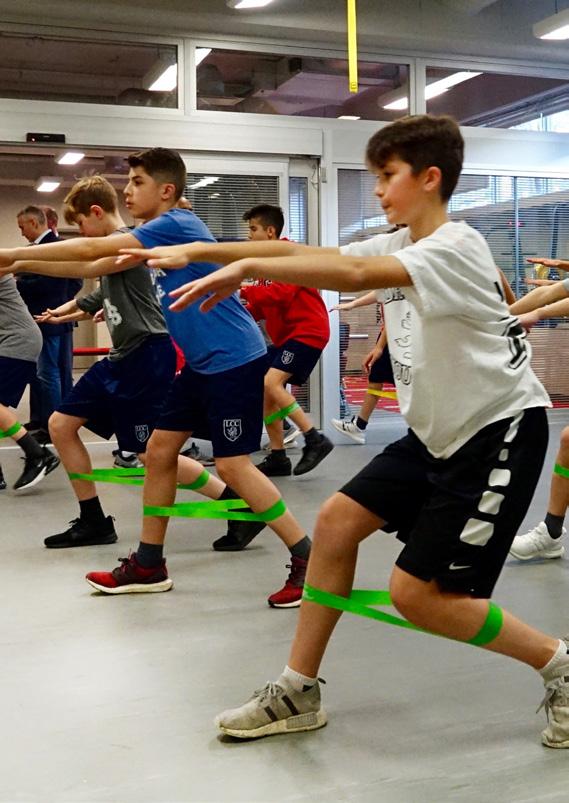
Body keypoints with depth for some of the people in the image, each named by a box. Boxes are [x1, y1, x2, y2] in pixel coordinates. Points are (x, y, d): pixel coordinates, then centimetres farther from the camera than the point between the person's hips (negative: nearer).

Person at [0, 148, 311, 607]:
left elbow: (93, 249, -17)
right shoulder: (158, 236, 13)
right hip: (203, 363, 10)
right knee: (159, 451, 9)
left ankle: (308, 558, 0)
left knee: (232, 465, -11)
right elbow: (93, 268, 16)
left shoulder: (177, 224, -16)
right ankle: (148, 566, 20)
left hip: (235, 358, -10)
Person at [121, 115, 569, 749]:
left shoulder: (455, 247, -19)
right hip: (438, 432, 9)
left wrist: (248, 267, -37)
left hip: (499, 430, -9)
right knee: (338, 519, 2)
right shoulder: (396, 247, 7)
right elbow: (303, 252, 2)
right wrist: (194, 251, -4)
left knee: (417, 592, -9)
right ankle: (299, 694, 14)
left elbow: (354, 275, -37)